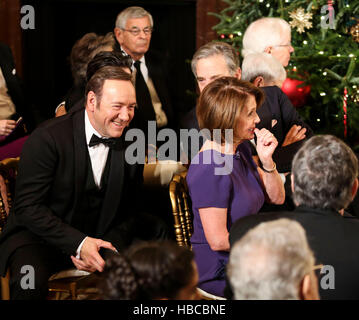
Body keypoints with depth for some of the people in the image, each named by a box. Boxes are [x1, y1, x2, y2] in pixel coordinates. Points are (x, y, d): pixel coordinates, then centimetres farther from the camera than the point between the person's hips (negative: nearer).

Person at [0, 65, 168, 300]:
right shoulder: (48, 138, -17)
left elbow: (128, 212, 7)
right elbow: (28, 206, -18)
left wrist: (110, 247, -14)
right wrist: (79, 244, -27)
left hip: (100, 236, 6)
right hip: (41, 236, -5)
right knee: (30, 280, -35)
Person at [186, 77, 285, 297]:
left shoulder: (241, 150, 5)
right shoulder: (210, 170, -24)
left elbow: (277, 198, 12)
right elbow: (218, 240, -23)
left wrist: (266, 159, -6)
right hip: (219, 274, -9)